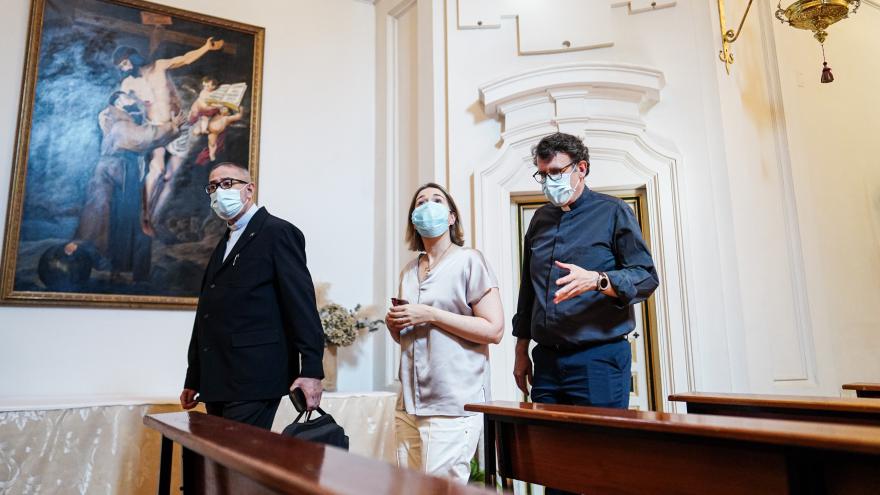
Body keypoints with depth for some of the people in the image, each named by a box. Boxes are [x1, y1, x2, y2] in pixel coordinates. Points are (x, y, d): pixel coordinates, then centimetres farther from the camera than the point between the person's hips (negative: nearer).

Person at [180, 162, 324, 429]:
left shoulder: (277, 232, -5)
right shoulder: (224, 244, 20)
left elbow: (301, 303, -12)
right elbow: (207, 312, 20)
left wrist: (311, 370, -18)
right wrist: (193, 379, 19)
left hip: (254, 379, -8)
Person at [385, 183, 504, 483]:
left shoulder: (469, 261, -4)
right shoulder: (408, 272, 14)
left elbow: (494, 330, -12)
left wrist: (431, 315, -16)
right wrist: (393, 324, 1)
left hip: (454, 405, -6)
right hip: (410, 403, 6)